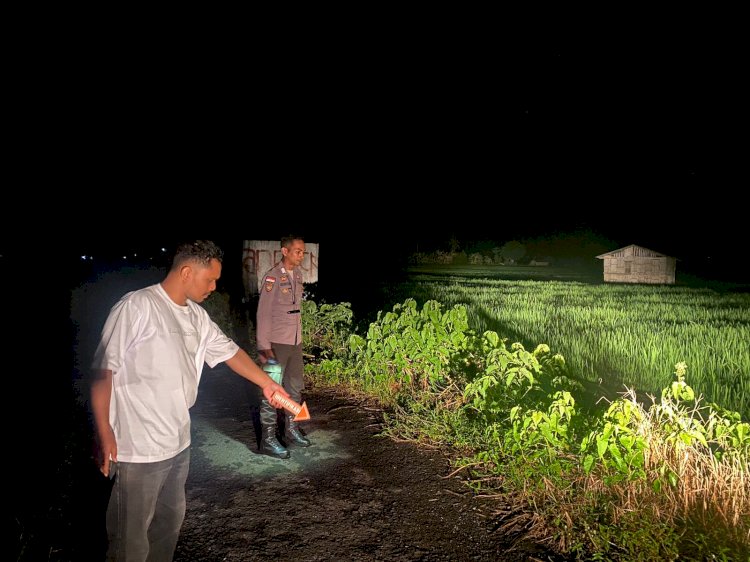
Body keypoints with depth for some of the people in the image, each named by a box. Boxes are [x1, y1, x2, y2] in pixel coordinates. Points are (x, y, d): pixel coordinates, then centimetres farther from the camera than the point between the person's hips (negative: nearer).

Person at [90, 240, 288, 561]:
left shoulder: (196, 316, 6)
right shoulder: (137, 306, -18)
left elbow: (228, 351, 17)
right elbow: (104, 369, -17)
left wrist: (266, 383, 19)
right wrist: (104, 434, -18)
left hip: (178, 442, 8)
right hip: (139, 448, -8)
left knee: (171, 520, 22)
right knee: (132, 534, 6)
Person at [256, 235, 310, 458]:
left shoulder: (297, 273, 7)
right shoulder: (273, 277, -15)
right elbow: (263, 314, -16)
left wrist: (299, 334, 15)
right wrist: (264, 347, -18)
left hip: (295, 341, 8)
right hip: (276, 343, -8)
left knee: (295, 387, 17)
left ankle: (291, 430, 33)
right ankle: (268, 439, 12)